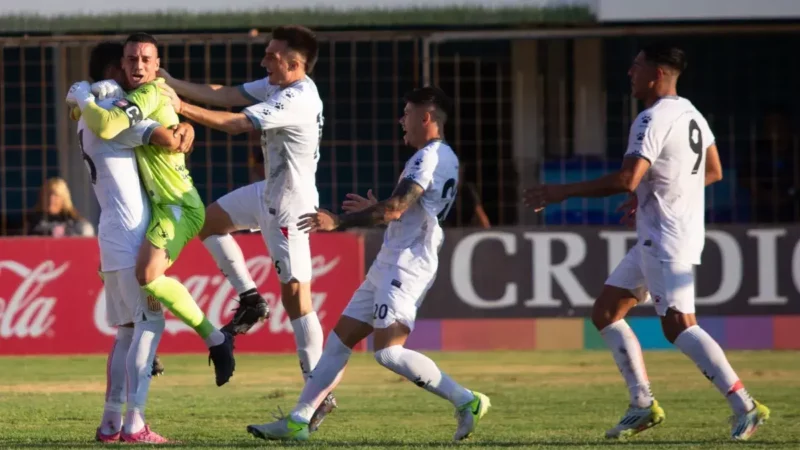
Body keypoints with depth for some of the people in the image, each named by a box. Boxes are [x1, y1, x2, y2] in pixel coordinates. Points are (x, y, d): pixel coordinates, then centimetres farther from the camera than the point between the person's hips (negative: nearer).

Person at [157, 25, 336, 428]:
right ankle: (250, 299, 24)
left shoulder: (297, 100, -26)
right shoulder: (277, 86, 3)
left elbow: (235, 123, -27)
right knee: (209, 220, 21)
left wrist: (182, 107, -24)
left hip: (290, 206, -10)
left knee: (295, 296, -9)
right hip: (269, 194, 10)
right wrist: (173, 84, -4)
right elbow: (225, 95, 4)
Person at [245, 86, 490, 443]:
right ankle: (298, 421, 10)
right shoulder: (444, 158, 18)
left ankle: (467, 402, -13)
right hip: (389, 264, 11)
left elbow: (395, 209, -23)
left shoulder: (430, 157, -14)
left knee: (389, 352, -19)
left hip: (406, 264, -11)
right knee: (339, 340, 9)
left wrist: (339, 222, -20)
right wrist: (373, 211, 36)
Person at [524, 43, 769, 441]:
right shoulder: (691, 114, 13)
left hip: (667, 239, -10)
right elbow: (713, 172, 23)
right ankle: (643, 404, 10)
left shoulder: (654, 120, -17)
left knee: (678, 326, -14)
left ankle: (745, 408, -15)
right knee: (605, 312, 12)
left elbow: (626, 180, -27)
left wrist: (562, 192, -19)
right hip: (657, 239, 10)